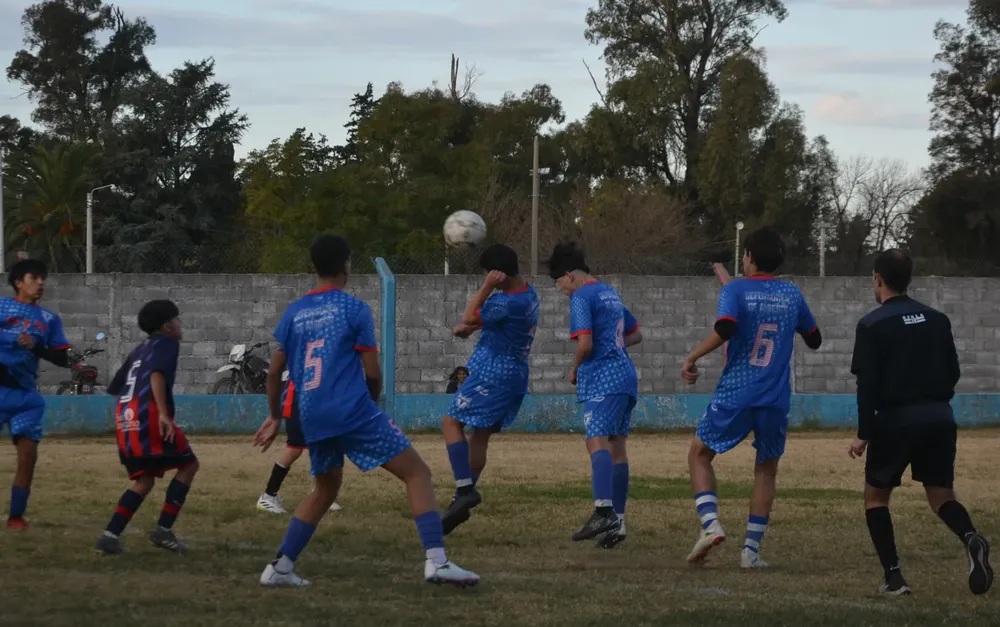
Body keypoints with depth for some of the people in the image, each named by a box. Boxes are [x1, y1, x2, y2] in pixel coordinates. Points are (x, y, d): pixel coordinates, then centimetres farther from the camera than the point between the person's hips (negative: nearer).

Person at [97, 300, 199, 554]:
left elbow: (114, 387, 26)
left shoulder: (140, 350, 27)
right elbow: (157, 374, -16)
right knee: (188, 464, 4)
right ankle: (163, 530, -3)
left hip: (124, 417, 8)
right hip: (147, 413, -8)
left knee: (144, 479, 13)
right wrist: (163, 413, -24)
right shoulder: (167, 343, 3)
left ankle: (110, 536, -2)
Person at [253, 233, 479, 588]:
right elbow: (372, 372, -3)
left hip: (311, 419, 6)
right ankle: (436, 562, -17)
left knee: (326, 489, 27)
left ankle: (280, 568, 19)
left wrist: (275, 418, 29)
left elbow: (274, 373, 16)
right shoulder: (354, 309, -2)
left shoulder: (294, 313, 12)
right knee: (417, 472, -1)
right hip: (353, 411, -6)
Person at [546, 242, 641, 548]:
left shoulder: (581, 297, -6)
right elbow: (636, 334, 31)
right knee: (617, 447, 10)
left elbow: (585, 344, -16)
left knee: (597, 441, -21)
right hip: (626, 376, 9)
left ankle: (604, 510, -39)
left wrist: (575, 369, 1)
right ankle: (617, 522, 11)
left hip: (602, 379, -9)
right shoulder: (610, 293, 21)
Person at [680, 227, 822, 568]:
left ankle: (710, 524, -5)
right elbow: (814, 340, 19)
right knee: (766, 470, 17)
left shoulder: (735, 290, -4)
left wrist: (693, 357, -13)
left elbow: (725, 328, -23)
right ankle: (751, 548, 10)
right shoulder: (792, 294, 7)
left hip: (734, 396, -3)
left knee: (699, 454, 15)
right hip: (776, 400, 3)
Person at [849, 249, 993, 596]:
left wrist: (863, 434, -6)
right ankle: (971, 538, -21)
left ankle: (893, 575, 1)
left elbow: (867, 384, -10)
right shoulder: (936, 319, 9)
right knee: (941, 495, 12)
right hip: (939, 418, 4)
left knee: (876, 495, 13)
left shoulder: (872, 325, -6)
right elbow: (953, 372, 11)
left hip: (895, 420, -4)